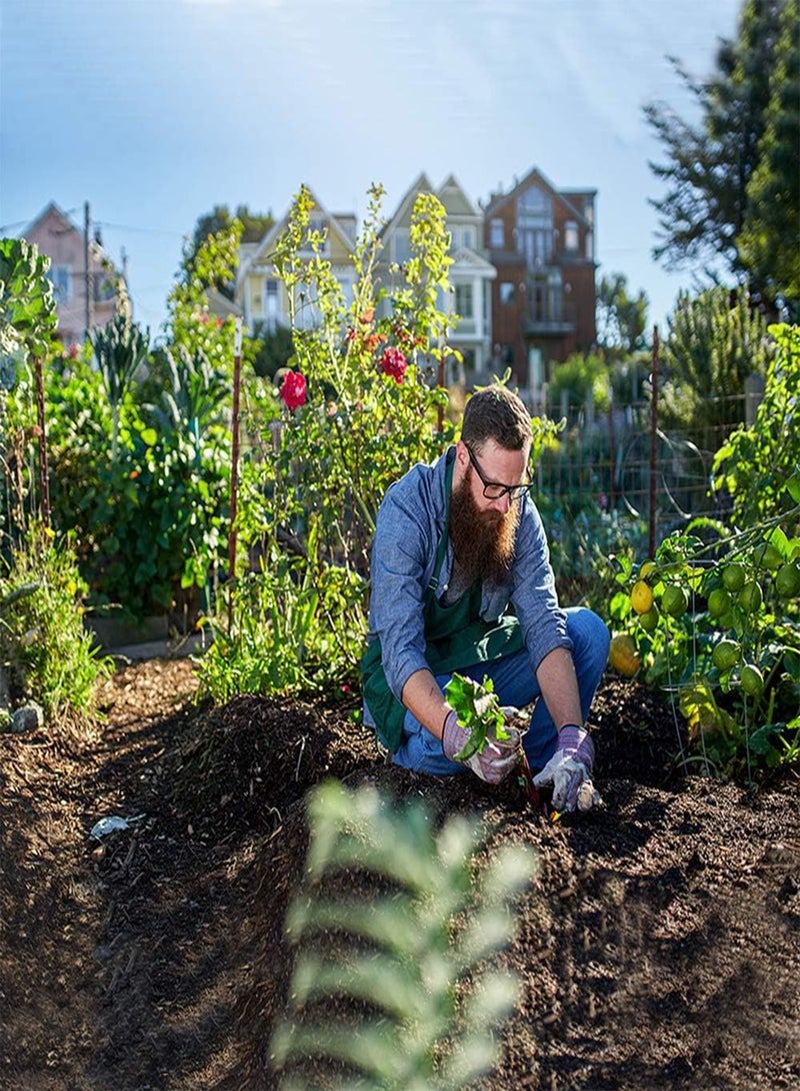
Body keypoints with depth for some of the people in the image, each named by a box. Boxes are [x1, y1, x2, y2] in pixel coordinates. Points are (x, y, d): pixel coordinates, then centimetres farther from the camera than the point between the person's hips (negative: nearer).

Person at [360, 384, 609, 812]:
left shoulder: (519, 510, -11)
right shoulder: (406, 510, -25)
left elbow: (543, 626, -19)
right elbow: (401, 652, -32)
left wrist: (572, 737, -34)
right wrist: (457, 735, -49)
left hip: (485, 660, 5)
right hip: (415, 678, -5)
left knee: (588, 629, -16)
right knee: (440, 745, -37)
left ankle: (535, 761, -4)